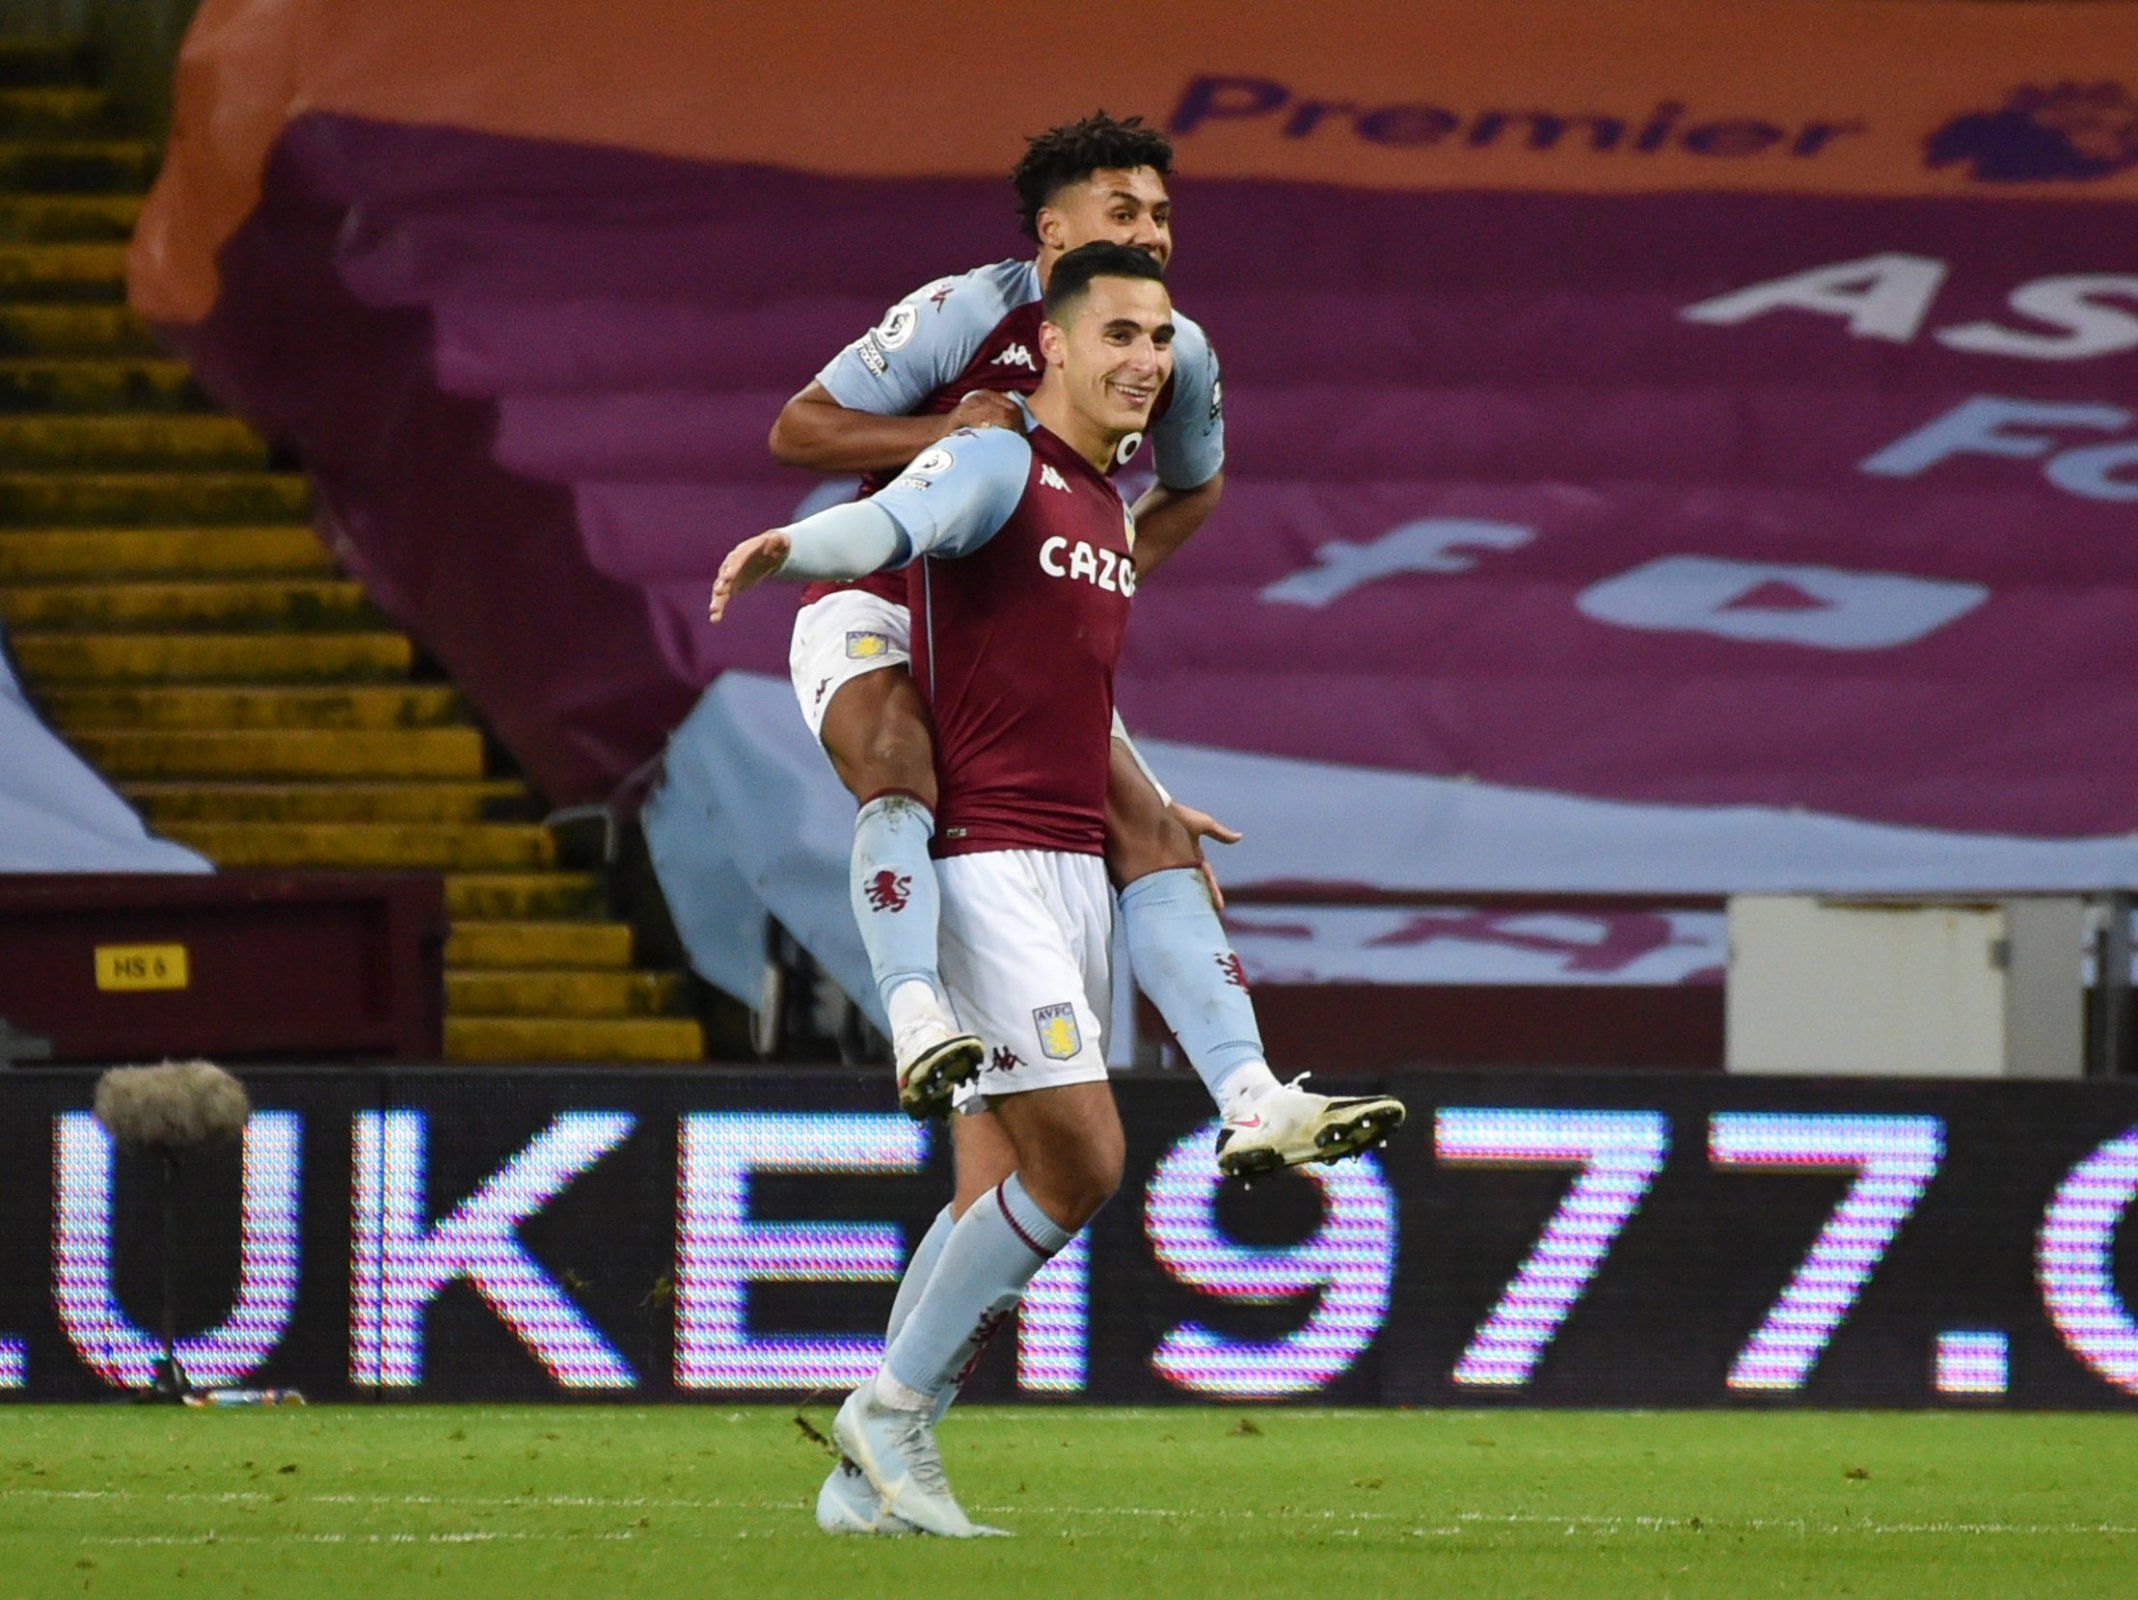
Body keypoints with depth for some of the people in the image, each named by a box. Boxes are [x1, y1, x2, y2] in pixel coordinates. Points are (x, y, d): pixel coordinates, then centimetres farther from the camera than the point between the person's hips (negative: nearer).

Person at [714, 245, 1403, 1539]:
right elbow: (894, 520, -29)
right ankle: (896, 1408, -3)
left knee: (1038, 1181, 6)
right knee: (1081, 1158, -16)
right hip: (987, 859, -9)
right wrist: (792, 547, -49)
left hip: (1076, 871, 9)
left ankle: (875, 1472, 12)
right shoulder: (996, 466, -7)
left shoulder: (1111, 514, 20)